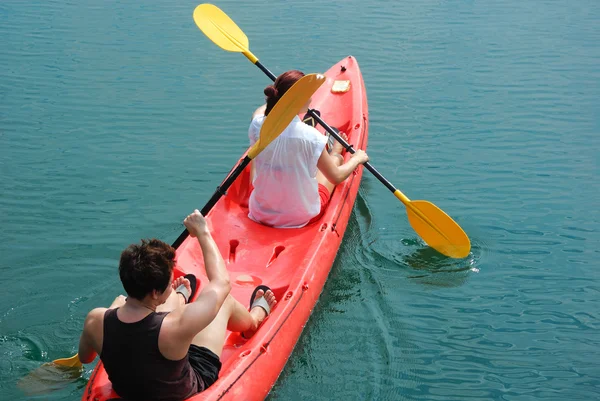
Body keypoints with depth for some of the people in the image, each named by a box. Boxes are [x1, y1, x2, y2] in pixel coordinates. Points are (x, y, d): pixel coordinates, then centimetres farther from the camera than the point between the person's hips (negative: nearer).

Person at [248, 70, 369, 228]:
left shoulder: (257, 127, -15)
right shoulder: (310, 136, -26)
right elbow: (336, 178, -12)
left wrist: (276, 98, 33)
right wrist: (357, 158, 7)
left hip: (259, 214, 3)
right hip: (303, 218, -3)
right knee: (336, 158, 20)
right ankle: (336, 150, 57)